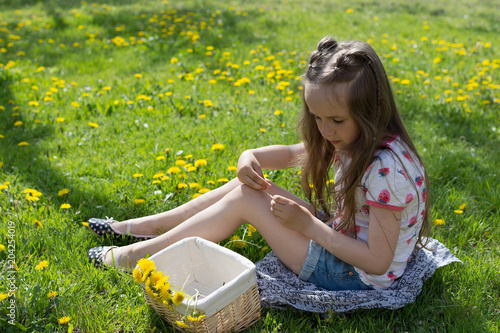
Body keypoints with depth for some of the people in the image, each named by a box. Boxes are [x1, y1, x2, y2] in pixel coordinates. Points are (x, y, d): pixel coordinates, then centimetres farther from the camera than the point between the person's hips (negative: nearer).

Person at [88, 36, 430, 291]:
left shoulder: (386, 168, -29)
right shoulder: (352, 137, -2)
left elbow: (378, 262, -27)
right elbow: (292, 153, 10)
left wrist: (308, 224, -25)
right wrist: (251, 156, -11)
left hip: (357, 278, -8)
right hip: (340, 235, 9)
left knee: (246, 200, -15)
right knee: (246, 184, 1)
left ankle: (136, 255, 1)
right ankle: (135, 228, 14)